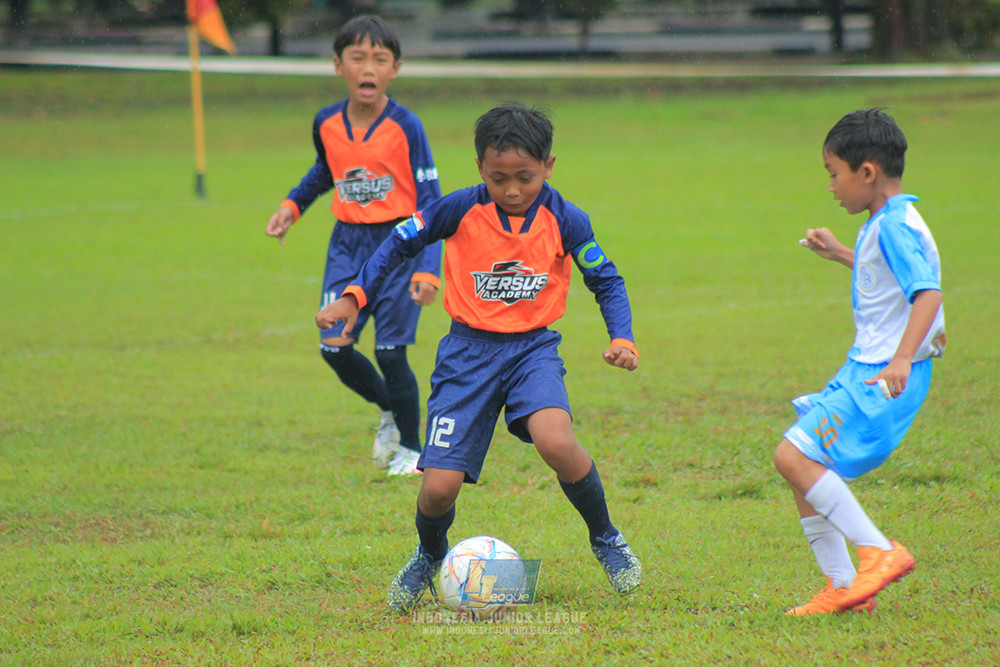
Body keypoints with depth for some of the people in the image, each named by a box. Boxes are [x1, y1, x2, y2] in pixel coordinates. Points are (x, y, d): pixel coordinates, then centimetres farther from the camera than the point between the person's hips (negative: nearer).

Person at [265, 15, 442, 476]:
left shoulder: (405, 127, -13)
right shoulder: (326, 124, 0)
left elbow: (429, 200, -11)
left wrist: (428, 268, -20)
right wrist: (293, 205, 12)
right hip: (347, 244, 4)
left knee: (390, 352, -7)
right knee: (334, 345, -6)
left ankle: (411, 448, 15)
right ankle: (389, 411, 23)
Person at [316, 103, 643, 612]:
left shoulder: (565, 221, -7)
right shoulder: (460, 210, -9)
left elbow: (607, 282, 5)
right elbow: (401, 241, 6)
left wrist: (622, 340, -11)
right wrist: (355, 297, -1)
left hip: (533, 347, -1)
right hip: (468, 350, 1)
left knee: (555, 441, -32)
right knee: (439, 487, -10)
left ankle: (606, 539, -4)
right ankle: (430, 556, 27)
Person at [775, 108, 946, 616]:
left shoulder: (894, 227, -17)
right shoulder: (885, 223, 15)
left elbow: (928, 292, -29)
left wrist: (901, 361, -39)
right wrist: (841, 254, 34)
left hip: (882, 379, -11)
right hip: (864, 369, 11)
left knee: (795, 456, -18)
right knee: (802, 462, 11)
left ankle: (879, 552, -14)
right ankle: (843, 587, 14)